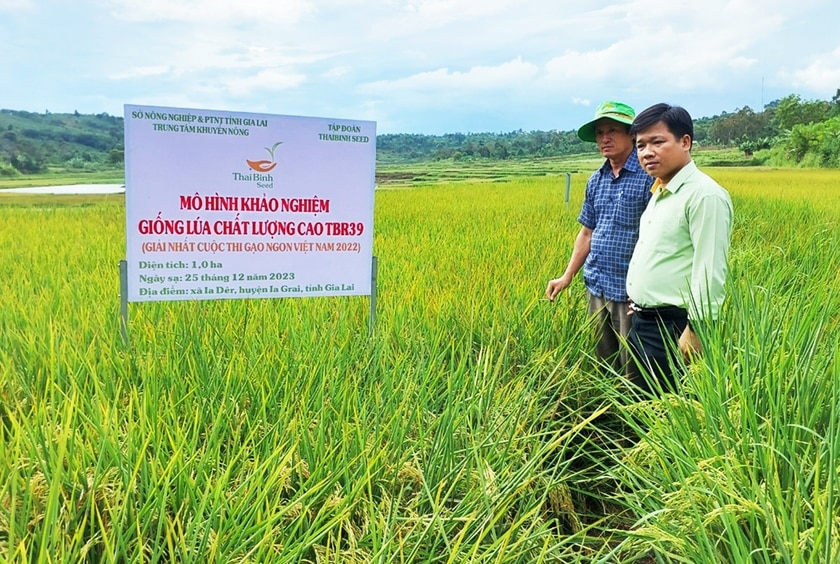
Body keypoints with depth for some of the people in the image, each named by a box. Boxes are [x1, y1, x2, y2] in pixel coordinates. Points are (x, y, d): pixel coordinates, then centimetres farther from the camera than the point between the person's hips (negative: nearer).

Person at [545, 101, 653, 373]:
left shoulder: (648, 175, -11)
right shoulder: (596, 181, 11)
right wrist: (567, 276, 13)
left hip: (630, 289, -7)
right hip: (597, 287, 7)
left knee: (632, 369, 4)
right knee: (603, 364, 18)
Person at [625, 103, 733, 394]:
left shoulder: (704, 195, -17)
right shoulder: (660, 193, 12)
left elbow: (710, 272, -22)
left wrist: (696, 330, -22)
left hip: (672, 329, -9)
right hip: (642, 323, 9)